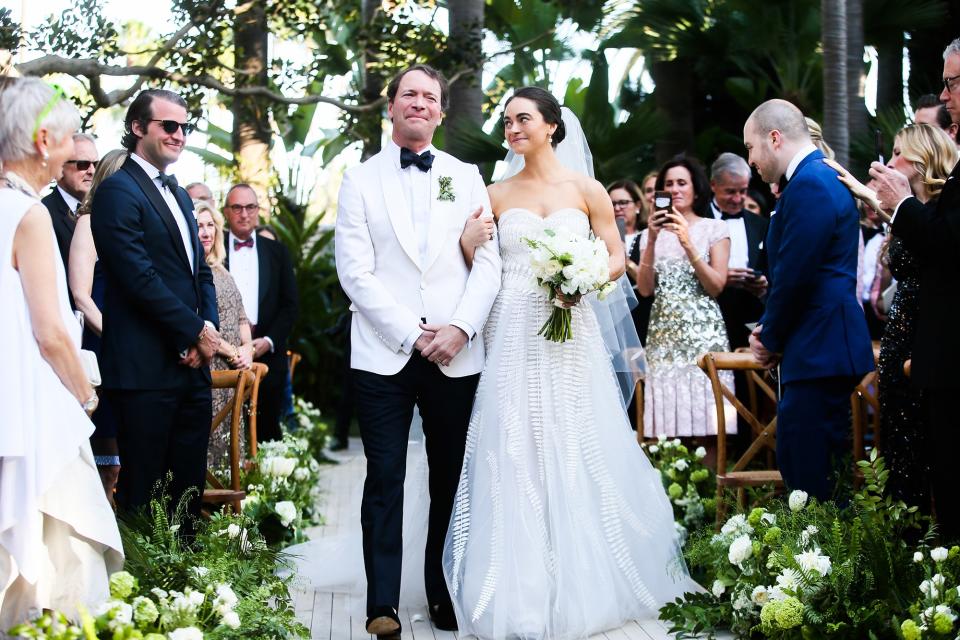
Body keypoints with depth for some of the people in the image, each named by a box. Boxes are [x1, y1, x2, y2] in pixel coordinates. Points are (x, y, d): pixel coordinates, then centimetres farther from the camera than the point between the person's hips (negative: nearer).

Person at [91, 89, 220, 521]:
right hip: (146, 368, -8)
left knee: (190, 486, 10)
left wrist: (206, 332, 1)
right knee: (144, 490, -3)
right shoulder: (118, 191, -8)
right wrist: (197, 331, -11)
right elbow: (139, 276, -16)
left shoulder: (179, 196, 20)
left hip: (192, 364, 8)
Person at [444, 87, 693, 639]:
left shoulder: (586, 189, 4)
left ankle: (582, 586, 14)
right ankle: (521, 591, 4)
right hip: (513, 333, 1)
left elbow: (617, 258, 4)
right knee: (514, 455, -2)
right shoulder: (498, 195, 8)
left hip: (570, 331, -1)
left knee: (576, 456, 2)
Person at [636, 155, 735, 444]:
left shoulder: (714, 229, 6)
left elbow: (716, 286, -3)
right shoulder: (651, 234, 12)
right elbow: (645, 289, 2)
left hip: (704, 332, -2)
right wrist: (652, 241, -8)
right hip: (663, 335, 2)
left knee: (706, 422, -7)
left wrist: (688, 244, -12)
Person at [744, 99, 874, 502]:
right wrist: (768, 330, 10)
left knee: (809, 476, -10)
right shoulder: (818, 177, 19)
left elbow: (794, 275, -18)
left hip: (817, 351, -11)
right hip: (823, 350, 11)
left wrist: (771, 339, -5)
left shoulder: (809, 185, -14)